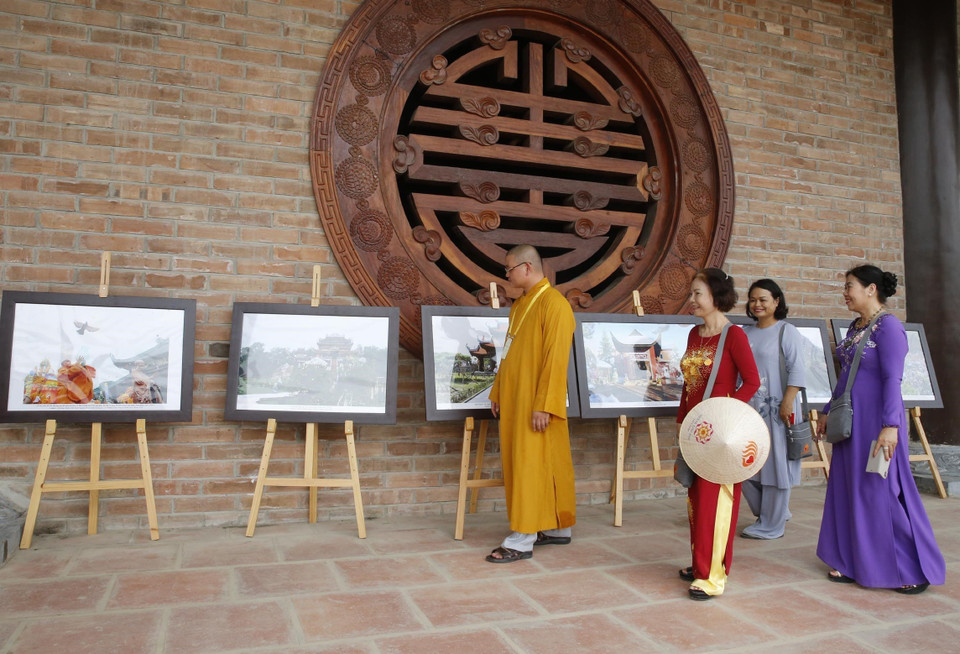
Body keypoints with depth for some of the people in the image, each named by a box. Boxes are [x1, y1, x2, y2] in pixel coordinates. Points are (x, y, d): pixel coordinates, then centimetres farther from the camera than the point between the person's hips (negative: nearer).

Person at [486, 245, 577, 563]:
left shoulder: (553, 304, -14)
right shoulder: (520, 304, 15)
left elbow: (556, 360, -20)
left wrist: (542, 405, -23)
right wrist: (497, 393, 18)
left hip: (534, 405, -9)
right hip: (514, 400, 9)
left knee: (529, 465, -4)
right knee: (550, 464, 14)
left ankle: (522, 540, 3)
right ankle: (558, 529, 25)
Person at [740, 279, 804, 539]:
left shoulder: (787, 331, -4)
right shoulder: (745, 333, 13)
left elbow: (796, 371, -10)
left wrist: (787, 402, -19)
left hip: (776, 409, -6)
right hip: (748, 408, 6)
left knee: (775, 464, 1)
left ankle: (771, 526, 14)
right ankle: (770, 513, 29)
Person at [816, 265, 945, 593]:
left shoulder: (888, 326, -12)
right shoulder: (854, 327, 12)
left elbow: (892, 379, -19)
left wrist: (890, 425, -24)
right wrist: (829, 411, 21)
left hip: (877, 421, -8)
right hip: (850, 420, 8)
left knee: (884, 490, -1)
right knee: (850, 489, 11)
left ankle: (916, 570, 15)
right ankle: (853, 562, 22)